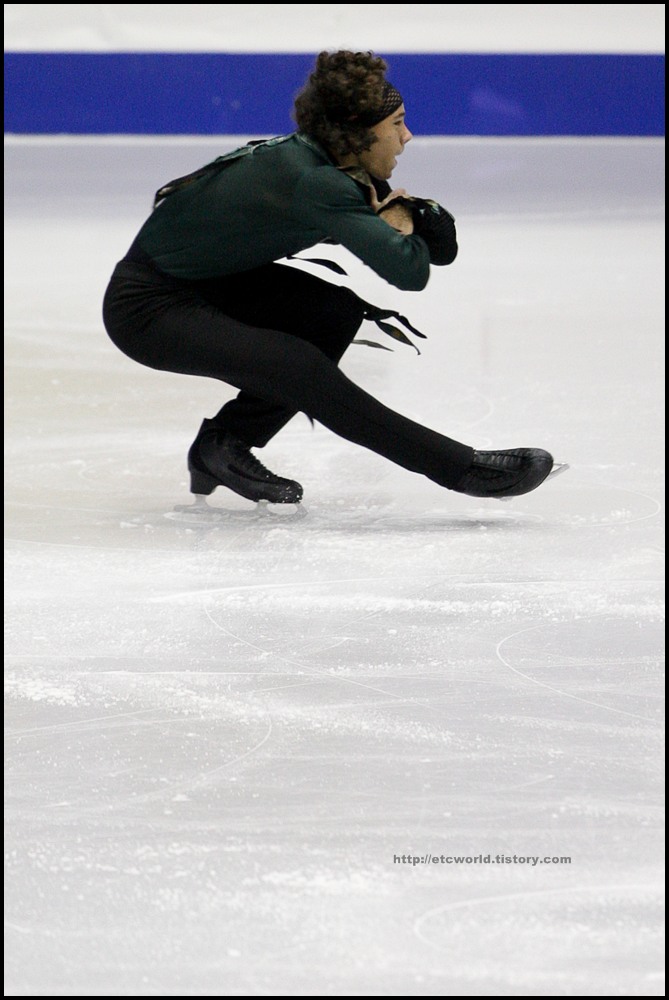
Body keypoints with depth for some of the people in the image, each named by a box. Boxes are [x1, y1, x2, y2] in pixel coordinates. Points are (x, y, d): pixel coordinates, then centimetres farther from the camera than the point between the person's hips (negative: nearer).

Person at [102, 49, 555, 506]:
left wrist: (404, 212, -18)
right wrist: (394, 225, -11)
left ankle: (225, 444, 5)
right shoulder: (312, 182, -29)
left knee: (338, 312, -5)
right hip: (147, 308, -9)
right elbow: (411, 271, -33)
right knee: (300, 366, -22)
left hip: (214, 285, 9)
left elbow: (442, 247, 3)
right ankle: (463, 468, -20)